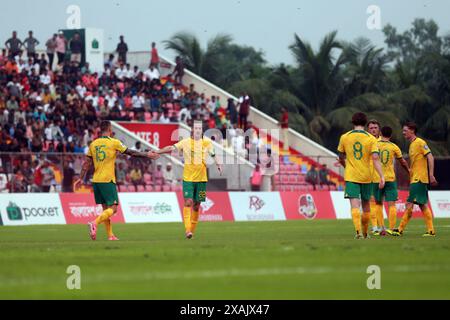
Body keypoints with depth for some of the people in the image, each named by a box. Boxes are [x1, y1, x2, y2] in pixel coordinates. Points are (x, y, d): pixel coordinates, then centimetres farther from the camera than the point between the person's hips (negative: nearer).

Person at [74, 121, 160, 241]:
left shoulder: (93, 144, 9)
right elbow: (131, 153, 0)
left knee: (106, 208, 13)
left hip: (96, 181, 6)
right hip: (108, 180, -6)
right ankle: (95, 223, -26)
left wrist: (81, 178, 15)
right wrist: (147, 155, 10)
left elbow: (87, 163, 9)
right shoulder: (114, 142, -5)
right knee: (113, 208, -5)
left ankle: (110, 235, 11)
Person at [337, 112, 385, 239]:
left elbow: (341, 159, 12)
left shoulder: (344, 137, 1)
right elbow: (375, 158, -12)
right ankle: (365, 232, 27)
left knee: (355, 205, -8)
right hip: (366, 176, 1)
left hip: (350, 176, -1)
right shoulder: (371, 138, -2)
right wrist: (382, 176, -14)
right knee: (366, 205, 16)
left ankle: (358, 231, -26)